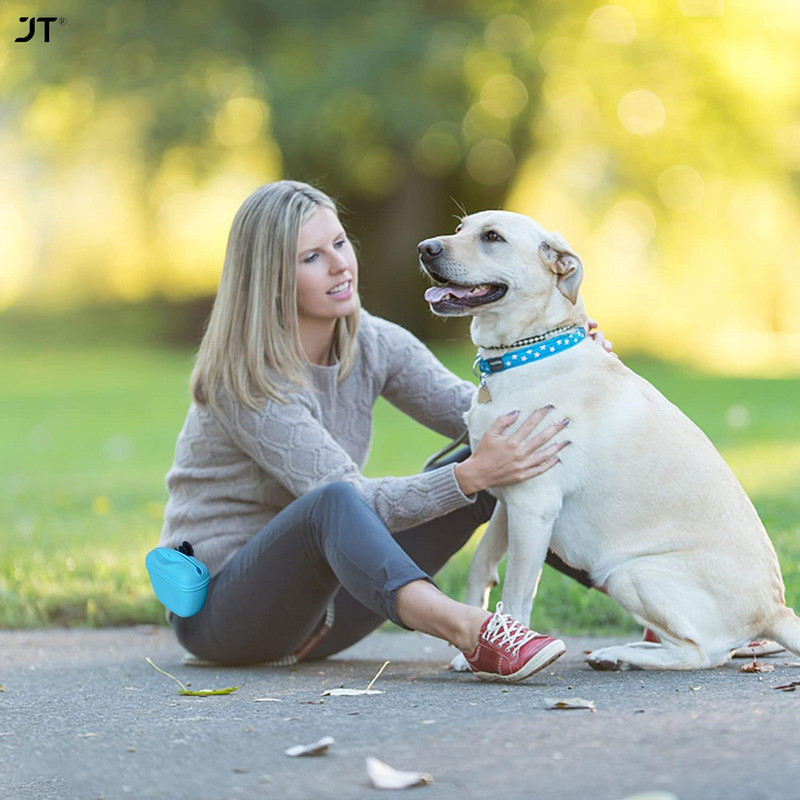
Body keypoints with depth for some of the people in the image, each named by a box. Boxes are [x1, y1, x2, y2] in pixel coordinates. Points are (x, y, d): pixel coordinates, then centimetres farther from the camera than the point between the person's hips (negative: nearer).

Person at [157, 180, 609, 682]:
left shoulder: (373, 344, 1)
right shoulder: (246, 382, -22)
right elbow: (347, 500, -30)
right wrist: (471, 475, -40)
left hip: (320, 597, 7)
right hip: (217, 607, -7)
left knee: (483, 466, -8)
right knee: (331, 502, -41)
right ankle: (467, 631, -66)